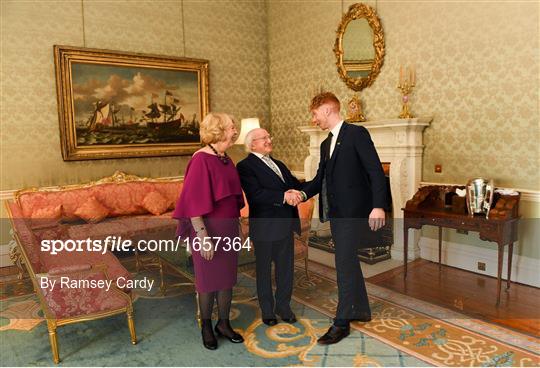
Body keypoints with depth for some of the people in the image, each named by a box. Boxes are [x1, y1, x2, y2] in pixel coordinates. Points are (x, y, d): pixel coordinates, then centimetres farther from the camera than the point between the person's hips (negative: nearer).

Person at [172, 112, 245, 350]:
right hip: (208, 229, -7)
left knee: (227, 278, 14)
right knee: (209, 280, 8)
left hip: (229, 228, 7)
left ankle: (224, 324, 30)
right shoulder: (201, 159, -16)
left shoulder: (226, 160, 7)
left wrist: (236, 227, 17)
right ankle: (206, 327, 27)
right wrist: (202, 236, -22)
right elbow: (194, 201, -19)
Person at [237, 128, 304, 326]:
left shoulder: (279, 164, 16)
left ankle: (284, 306, 33)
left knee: (286, 268, 15)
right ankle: (267, 310, 28)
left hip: (286, 225, 7)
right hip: (265, 226, -6)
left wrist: (295, 192, -16)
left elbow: (295, 184, 7)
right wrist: (284, 196, -28)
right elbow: (256, 194, -21)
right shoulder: (245, 166, -8)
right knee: (264, 270, 11)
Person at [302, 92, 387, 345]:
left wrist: (378, 206, -22)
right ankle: (361, 310, 32)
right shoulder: (326, 144, 17)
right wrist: (302, 193, -8)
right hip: (336, 212, 8)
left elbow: (376, 171, -14)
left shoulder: (357, 133, -7)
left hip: (353, 211, -8)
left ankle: (341, 322, 5)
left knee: (344, 263, -6)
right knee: (349, 261, 16)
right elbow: (320, 179, 12)